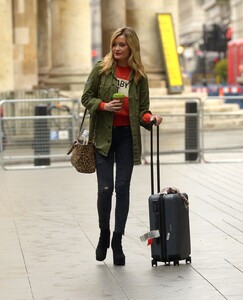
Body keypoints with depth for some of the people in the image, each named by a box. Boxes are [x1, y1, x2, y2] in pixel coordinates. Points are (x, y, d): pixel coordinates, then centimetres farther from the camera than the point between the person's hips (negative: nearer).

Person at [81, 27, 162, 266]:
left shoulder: (139, 76, 2)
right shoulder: (101, 68, -2)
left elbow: (142, 109, 4)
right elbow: (86, 97, 1)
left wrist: (151, 118, -17)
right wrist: (104, 106, -17)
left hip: (127, 136, 1)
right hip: (103, 135, -1)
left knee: (123, 187, 0)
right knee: (105, 188, -4)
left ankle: (117, 241, 10)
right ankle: (104, 235, 19)